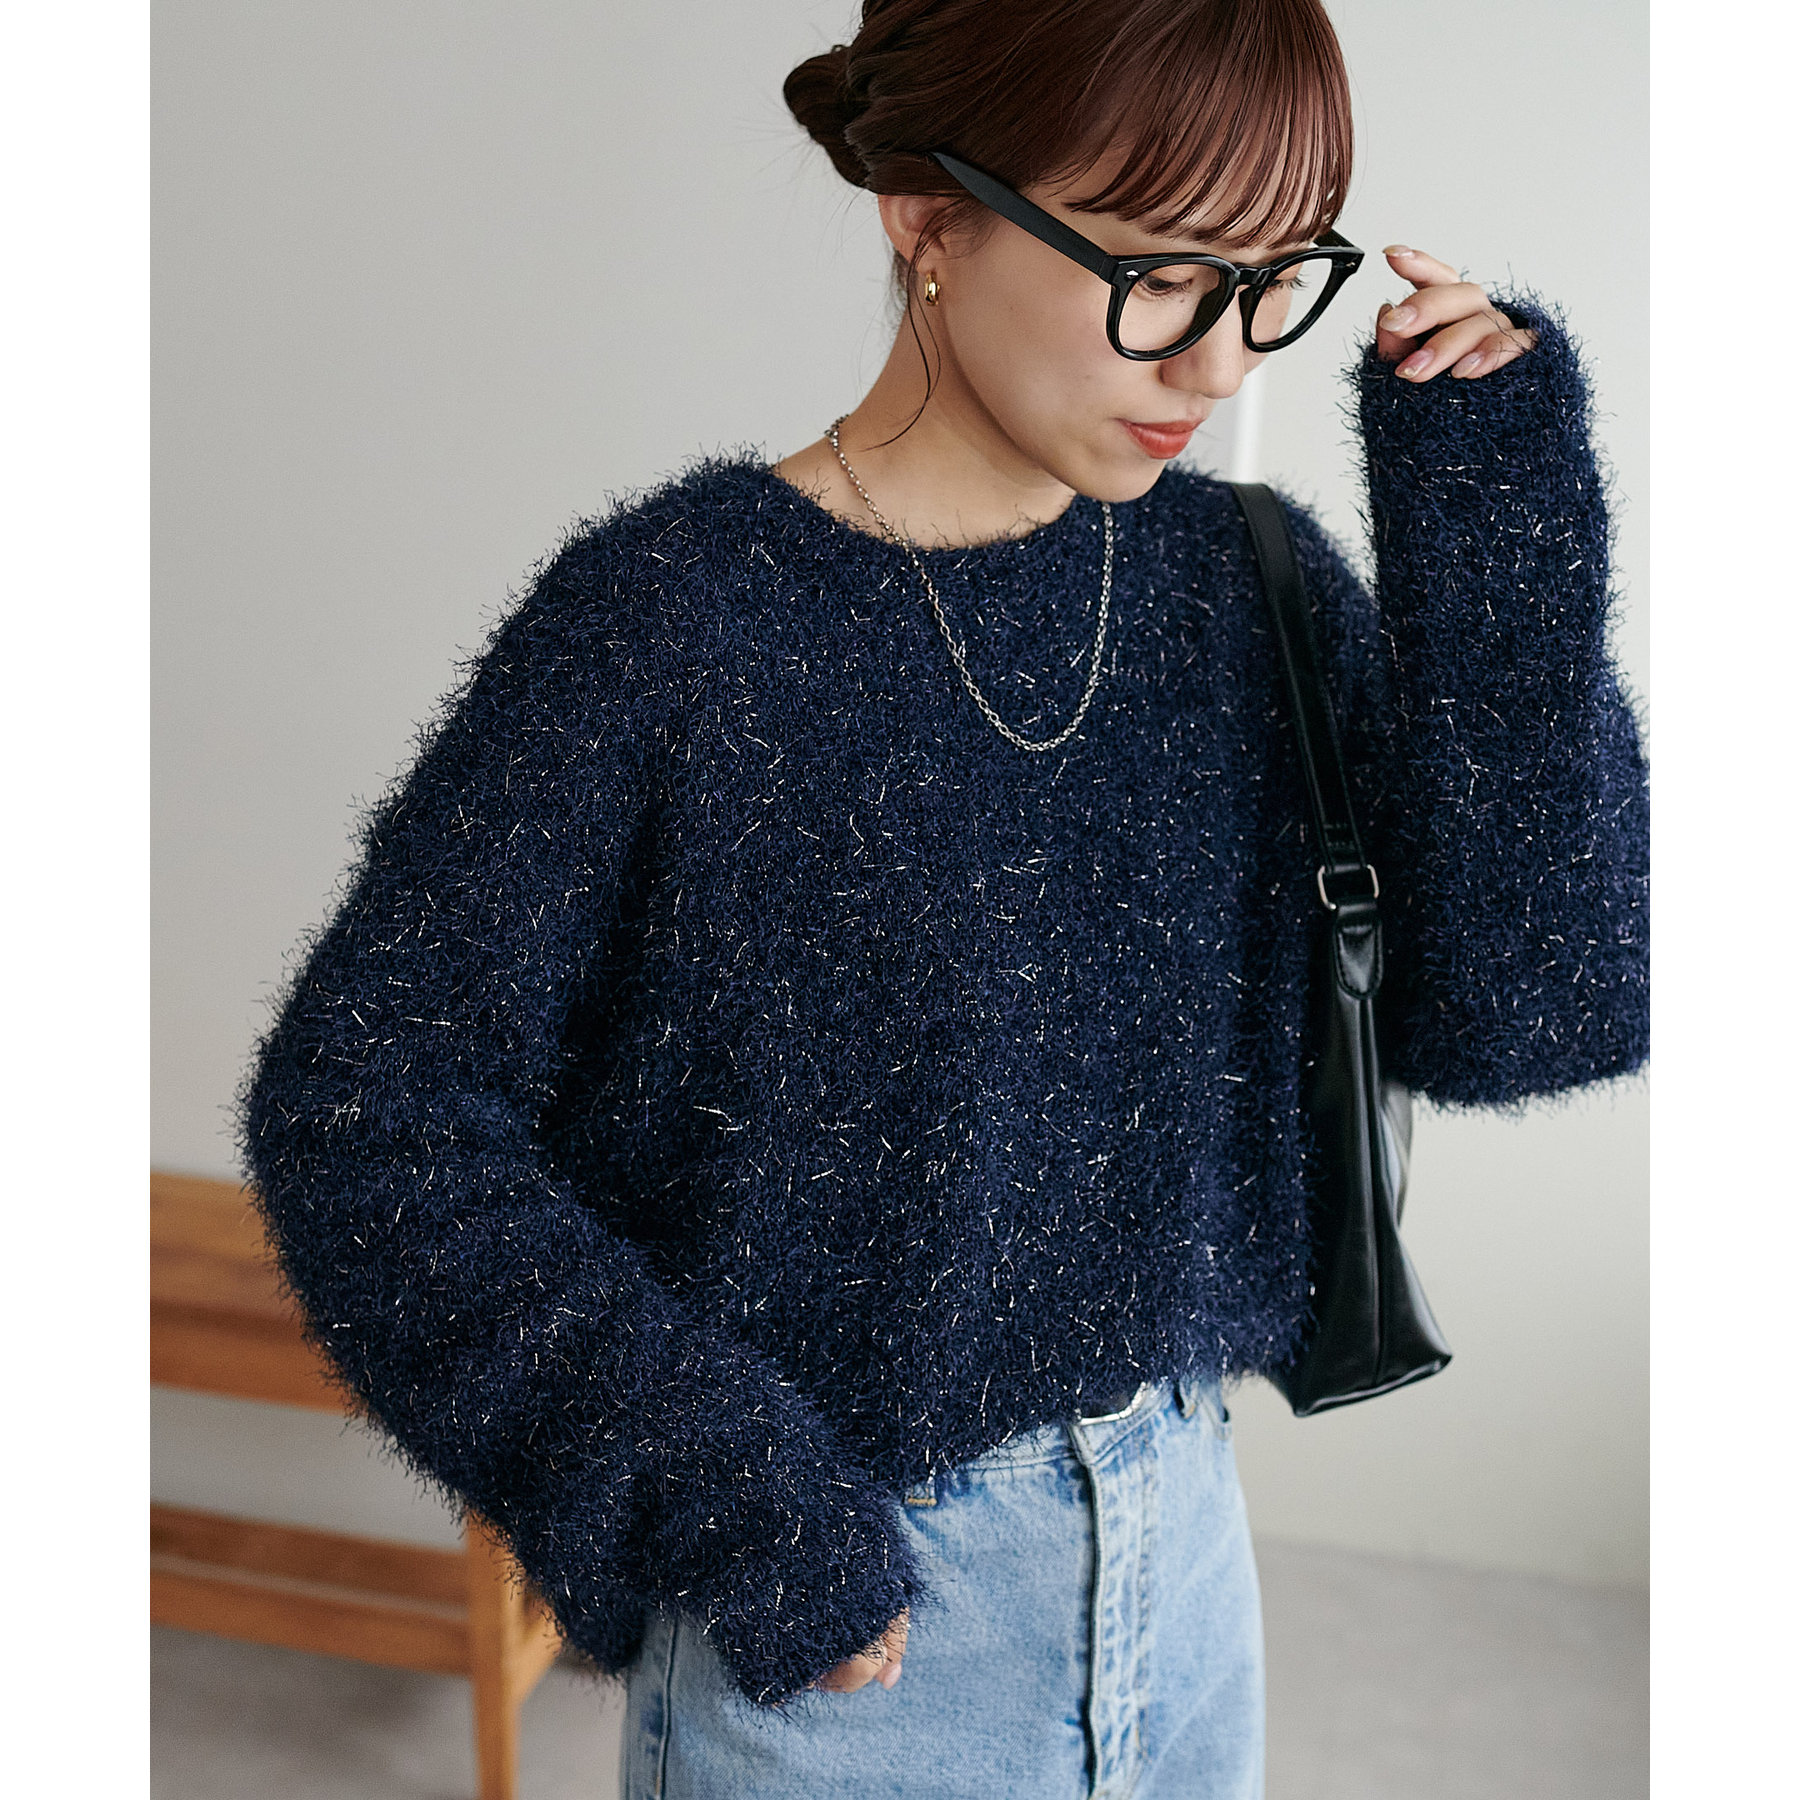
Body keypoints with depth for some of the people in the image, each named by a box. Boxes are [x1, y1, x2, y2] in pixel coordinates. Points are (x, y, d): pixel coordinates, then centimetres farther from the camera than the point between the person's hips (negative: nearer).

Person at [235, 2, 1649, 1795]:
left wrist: (1497, 528, -16)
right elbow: (355, 1099, -16)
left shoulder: (1244, 578, -4)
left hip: (1181, 1559, 5)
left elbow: (1508, 1012, -9)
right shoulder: (671, 616, -19)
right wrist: (706, 1480, -21)